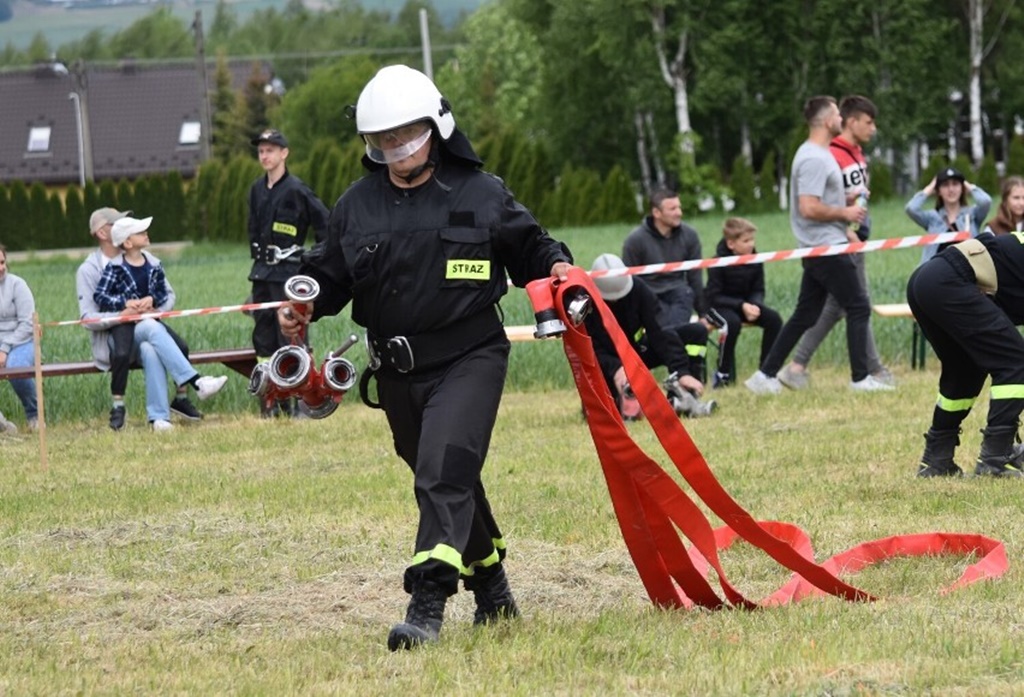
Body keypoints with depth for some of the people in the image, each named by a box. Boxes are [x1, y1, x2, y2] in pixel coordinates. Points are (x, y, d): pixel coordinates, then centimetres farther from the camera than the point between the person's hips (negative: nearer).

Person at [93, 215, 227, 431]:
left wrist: (152, 299, -9)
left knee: (150, 350, -34)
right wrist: (127, 303, -16)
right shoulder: (115, 268, 1)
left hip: (150, 322, 3)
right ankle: (196, 382, -46)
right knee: (152, 328, -37)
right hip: (126, 329, -3)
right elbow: (99, 297, -4)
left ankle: (158, 416, -40)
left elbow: (167, 295, 12)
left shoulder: (153, 265, 12)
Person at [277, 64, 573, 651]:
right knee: (447, 479, 16)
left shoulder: (481, 194, 0)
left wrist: (556, 267, -9)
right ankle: (491, 587, 36)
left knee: (444, 471, -21)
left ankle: (428, 603, -27)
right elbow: (330, 273, 12)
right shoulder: (357, 206, 7)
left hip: (470, 359, -5)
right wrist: (302, 305, -7)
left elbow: (528, 247, 11)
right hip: (398, 370, 5)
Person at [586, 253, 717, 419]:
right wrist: (615, 369, -44)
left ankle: (681, 397, -28)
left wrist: (682, 372, -34)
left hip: (637, 352, 3)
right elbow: (592, 350, -25)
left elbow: (659, 333, -23)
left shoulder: (639, 289, -17)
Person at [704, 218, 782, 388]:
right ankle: (723, 374, -25)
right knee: (733, 322, -37)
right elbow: (713, 297, -19)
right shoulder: (718, 264, -18)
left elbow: (758, 291, 2)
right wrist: (742, 306, -28)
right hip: (721, 306, -5)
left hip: (746, 304, 5)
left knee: (774, 319, -18)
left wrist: (754, 305, -22)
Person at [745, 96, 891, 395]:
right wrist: (845, 213, -14)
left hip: (817, 250, 10)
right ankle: (861, 378, -3)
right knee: (858, 308, -5)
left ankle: (766, 375, 10)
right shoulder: (815, 159, -17)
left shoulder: (816, 154, 16)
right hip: (827, 247, -10)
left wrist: (846, 208, 14)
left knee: (805, 315, 10)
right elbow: (809, 208, -24)